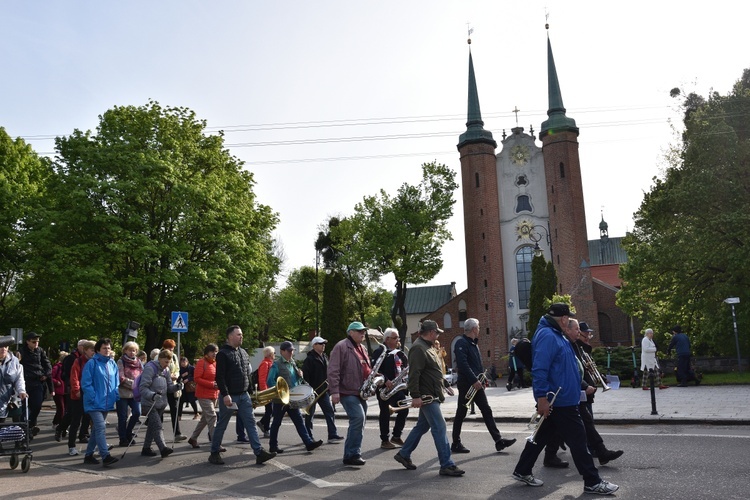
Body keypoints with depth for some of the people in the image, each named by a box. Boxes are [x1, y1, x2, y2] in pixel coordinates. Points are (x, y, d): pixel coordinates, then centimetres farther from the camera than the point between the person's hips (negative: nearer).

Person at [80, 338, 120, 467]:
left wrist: (115, 396, 5)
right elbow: (86, 384, -11)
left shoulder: (112, 364, 9)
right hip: (95, 403, -7)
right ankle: (105, 456, -17)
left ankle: (88, 455, 27)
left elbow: (116, 382, 17)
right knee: (101, 427, -15)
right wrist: (94, 398, -16)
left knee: (97, 429, 15)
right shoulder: (92, 363, -9)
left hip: (107, 403, 7)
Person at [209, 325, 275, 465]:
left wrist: (251, 390, 15)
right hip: (229, 396, -6)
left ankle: (259, 452, 0)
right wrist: (225, 394, -23)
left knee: (251, 423, 1)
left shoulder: (243, 352, 12)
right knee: (222, 425, 6)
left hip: (244, 395, 6)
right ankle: (214, 453, 21)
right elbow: (220, 377, -17)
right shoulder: (223, 354, -10)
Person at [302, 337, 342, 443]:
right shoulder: (310, 359, -13)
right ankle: (309, 437, 17)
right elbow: (304, 376, -19)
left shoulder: (325, 358, 11)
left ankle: (333, 435, 3)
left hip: (323, 391, 7)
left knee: (330, 413, 1)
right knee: (310, 415, 6)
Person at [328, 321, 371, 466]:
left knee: (358, 422, 12)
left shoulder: (361, 349, 17)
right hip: (347, 392, -9)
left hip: (360, 393, 9)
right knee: (358, 417, -20)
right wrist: (334, 391, -23)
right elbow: (333, 370, -17)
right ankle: (352, 454, -13)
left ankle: (352, 454, 24)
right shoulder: (341, 347, -10)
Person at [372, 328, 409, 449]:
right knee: (385, 413, 2)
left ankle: (396, 437, 20)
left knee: (404, 410, 5)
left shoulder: (400, 353, 15)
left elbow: (406, 366, 20)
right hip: (385, 387, -7)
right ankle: (384, 440, 12)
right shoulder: (379, 352, -9)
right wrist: (385, 380, -25)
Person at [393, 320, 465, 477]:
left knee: (422, 426, 17)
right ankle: (446, 465, -3)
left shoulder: (427, 347, 16)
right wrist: (415, 396, -26)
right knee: (439, 428, -8)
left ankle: (403, 454, 28)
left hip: (432, 396, 11)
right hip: (426, 397, -11)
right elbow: (414, 374, -24)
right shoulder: (418, 348, -17)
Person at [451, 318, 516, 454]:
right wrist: (474, 380, -26)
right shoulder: (461, 343, -14)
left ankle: (498, 441, 5)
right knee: (461, 413, 1)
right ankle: (456, 444, 11)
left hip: (476, 384, 9)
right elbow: (462, 364, -25)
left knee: (487, 411, 5)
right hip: (466, 384, -9)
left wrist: (482, 379, 13)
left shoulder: (473, 343, 16)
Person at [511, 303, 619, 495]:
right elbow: (539, 368, -25)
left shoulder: (556, 335, 15)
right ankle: (593, 482, 10)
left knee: (542, 436, 15)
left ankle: (522, 471, 24)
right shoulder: (547, 335, -19)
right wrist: (541, 397, -27)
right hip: (560, 401, -11)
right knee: (578, 440, -1)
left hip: (561, 399, 11)